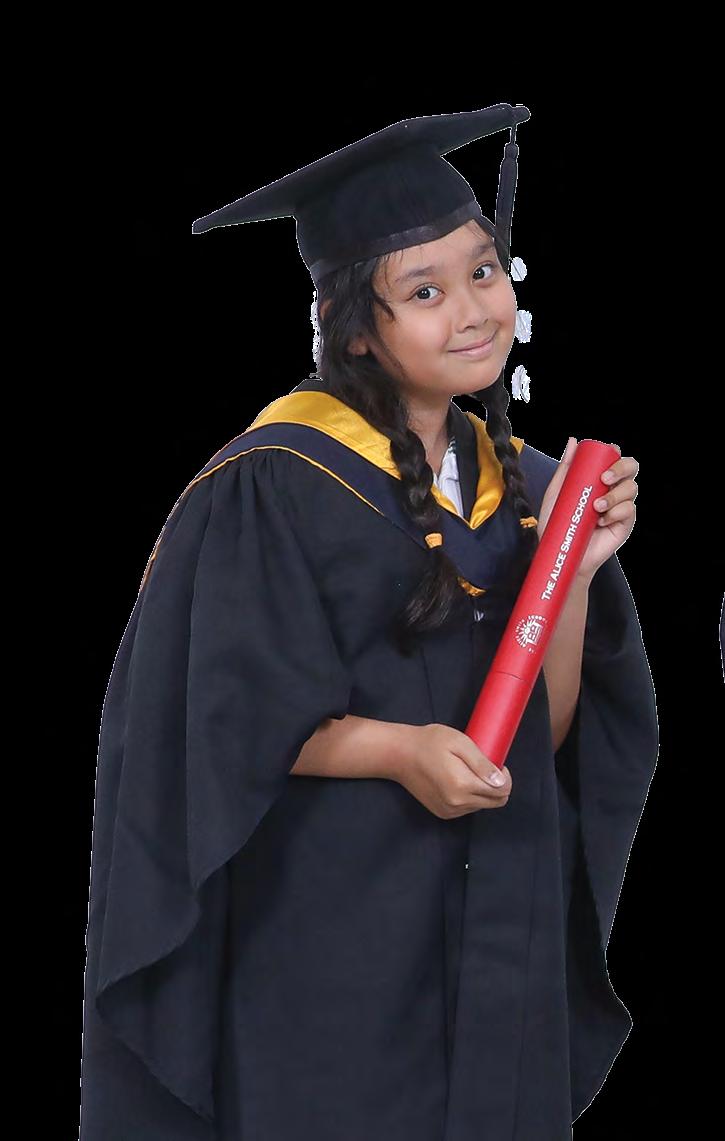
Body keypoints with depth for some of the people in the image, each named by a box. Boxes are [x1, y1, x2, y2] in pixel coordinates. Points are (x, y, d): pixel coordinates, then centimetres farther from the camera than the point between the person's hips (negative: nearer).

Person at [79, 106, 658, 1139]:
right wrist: (395, 748, -24)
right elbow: (219, 720, -12)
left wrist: (574, 571, -10)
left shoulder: (525, 487, 7)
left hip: (500, 935, 6)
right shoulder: (275, 484, -12)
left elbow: (547, 741, 3)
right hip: (325, 935, -5)